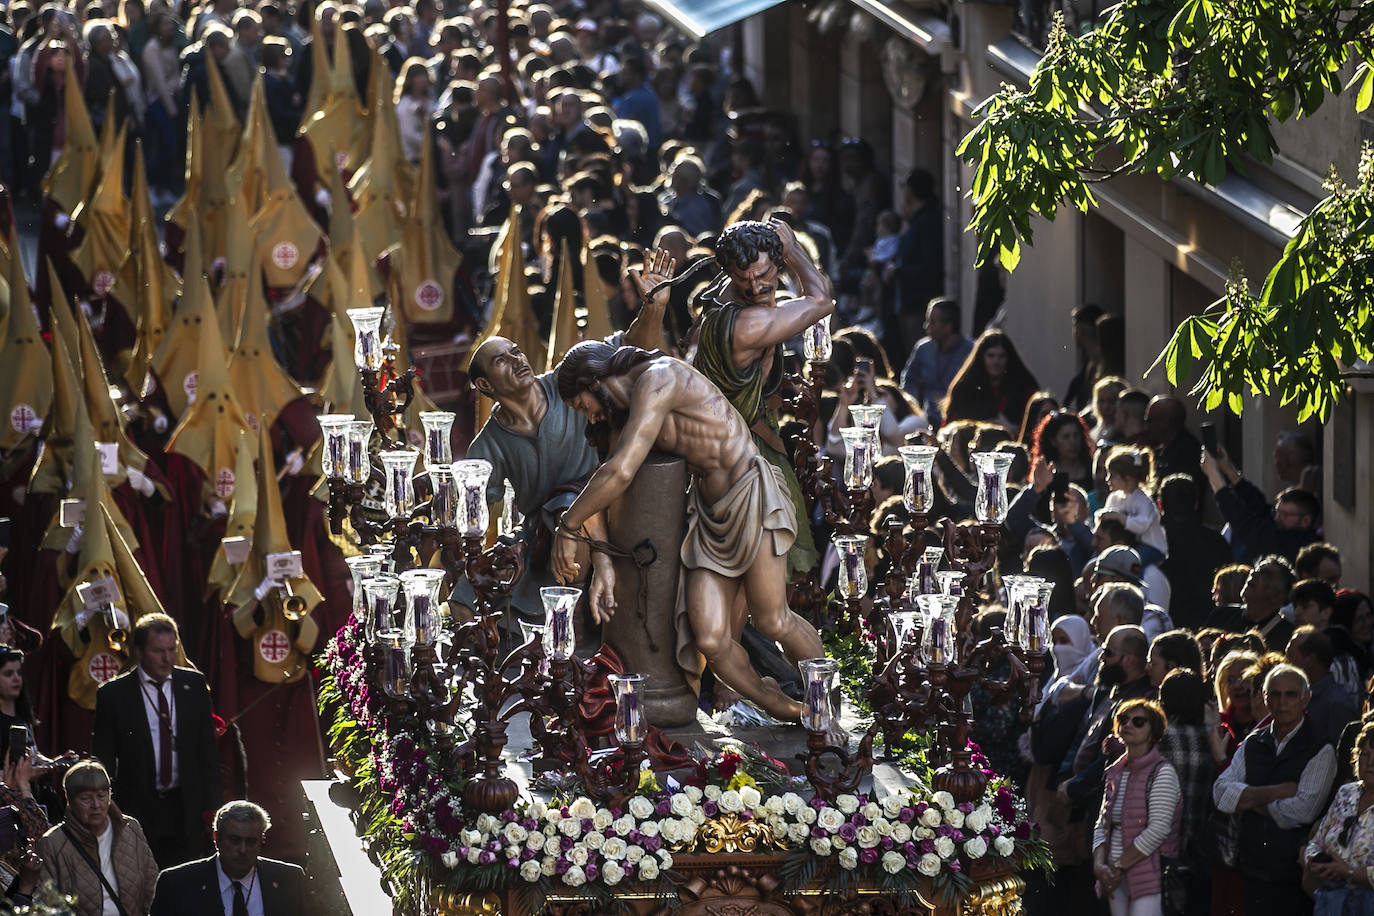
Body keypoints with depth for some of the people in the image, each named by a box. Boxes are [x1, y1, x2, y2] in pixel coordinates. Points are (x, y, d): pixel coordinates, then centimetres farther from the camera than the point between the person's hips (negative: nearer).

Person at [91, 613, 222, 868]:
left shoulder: (193, 685, 7)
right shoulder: (113, 694, -1)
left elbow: (208, 752, 11)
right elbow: (103, 761, 1)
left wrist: (210, 809, 6)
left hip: (186, 812, 2)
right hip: (138, 811, -2)